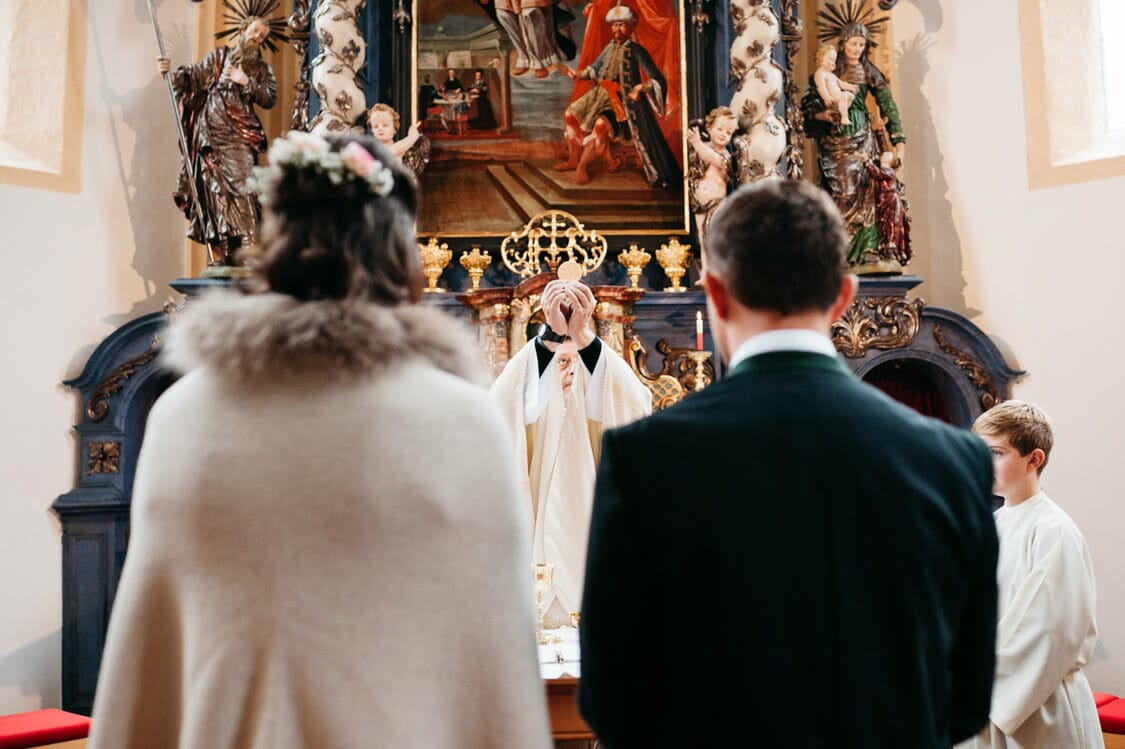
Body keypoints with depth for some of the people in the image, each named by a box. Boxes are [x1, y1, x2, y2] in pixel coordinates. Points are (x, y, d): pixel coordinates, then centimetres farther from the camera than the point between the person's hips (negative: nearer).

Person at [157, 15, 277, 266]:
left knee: (240, 187, -12)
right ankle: (220, 253, -2)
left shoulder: (262, 68, 15)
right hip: (212, 131, 1)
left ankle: (247, 250, -14)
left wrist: (246, 82, -6)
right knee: (214, 188, -3)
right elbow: (194, 74, 5)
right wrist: (172, 73, -12)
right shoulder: (219, 56, 14)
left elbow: (270, 98, 3)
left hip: (239, 135, -1)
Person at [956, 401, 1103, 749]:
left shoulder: (1054, 531, -14)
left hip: (1041, 711, -6)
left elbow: (1049, 636, -17)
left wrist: (995, 696, -13)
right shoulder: (991, 525, 7)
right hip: (992, 703, 6)